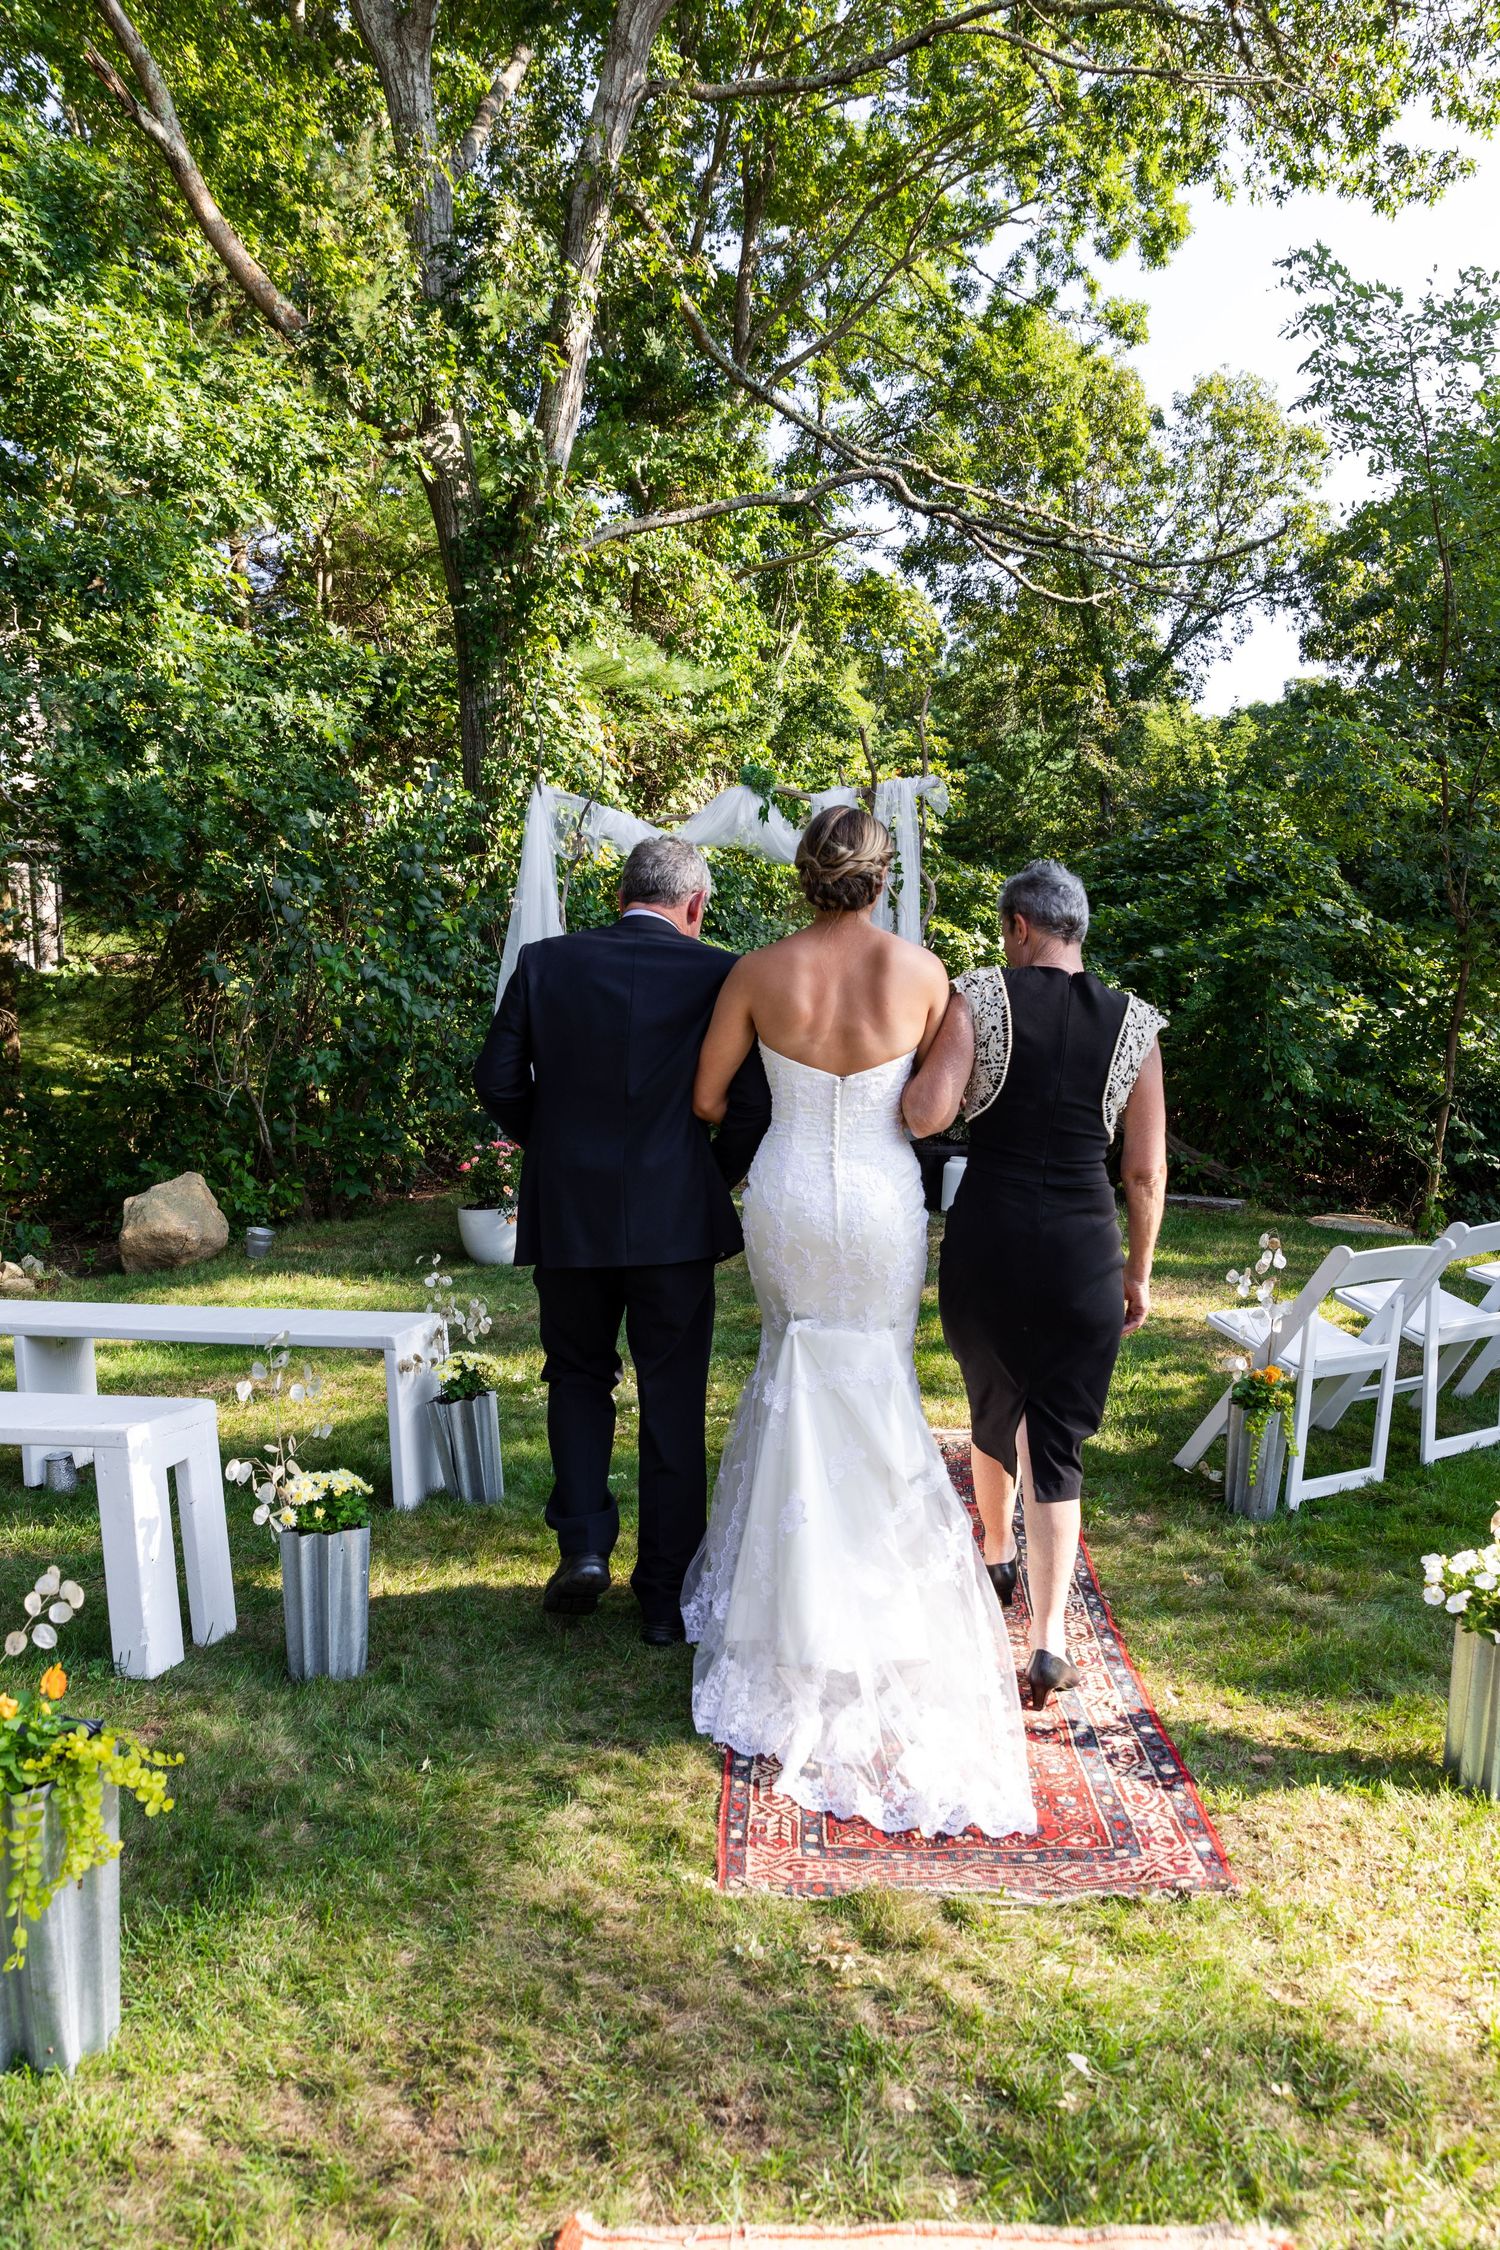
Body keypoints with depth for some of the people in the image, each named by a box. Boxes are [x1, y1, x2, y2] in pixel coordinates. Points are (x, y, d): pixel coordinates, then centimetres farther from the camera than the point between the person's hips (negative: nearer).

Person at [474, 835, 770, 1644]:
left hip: (567, 1215, 1)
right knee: (673, 1407, 10)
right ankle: (666, 1596, 17)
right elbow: (751, 1101, -8)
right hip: (676, 1220, -1)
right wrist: (720, 1175, 9)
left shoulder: (544, 963, 0)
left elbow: (497, 1079, 0)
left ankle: (583, 1544, 10)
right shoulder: (717, 974, -5)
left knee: (578, 1378, 23)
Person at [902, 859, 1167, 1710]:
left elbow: (929, 1114, -16)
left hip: (987, 1239, 0)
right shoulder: (1134, 1023, 2)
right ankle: (1049, 1640, 1)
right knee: (1059, 1443, 8)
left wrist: (905, 1077, 7)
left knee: (995, 1404, 25)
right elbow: (1148, 1172, 3)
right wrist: (1138, 1274, 15)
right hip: (1082, 1251, 0)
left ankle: (999, 1558, 48)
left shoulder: (982, 996, -5)